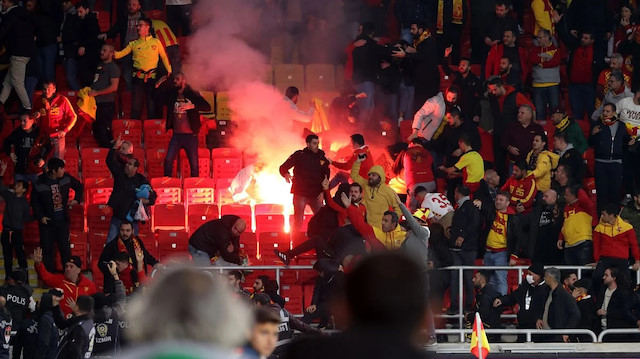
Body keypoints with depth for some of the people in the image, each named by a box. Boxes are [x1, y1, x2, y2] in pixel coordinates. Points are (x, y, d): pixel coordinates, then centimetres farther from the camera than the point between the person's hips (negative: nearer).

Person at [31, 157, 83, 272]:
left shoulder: (66, 178, -2)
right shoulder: (40, 183, -10)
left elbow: (79, 186, 16)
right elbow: (34, 201, -1)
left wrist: (77, 199, 3)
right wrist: (40, 217, -8)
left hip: (62, 219, 2)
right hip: (47, 220, -2)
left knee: (65, 248, 2)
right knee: (48, 249, 2)